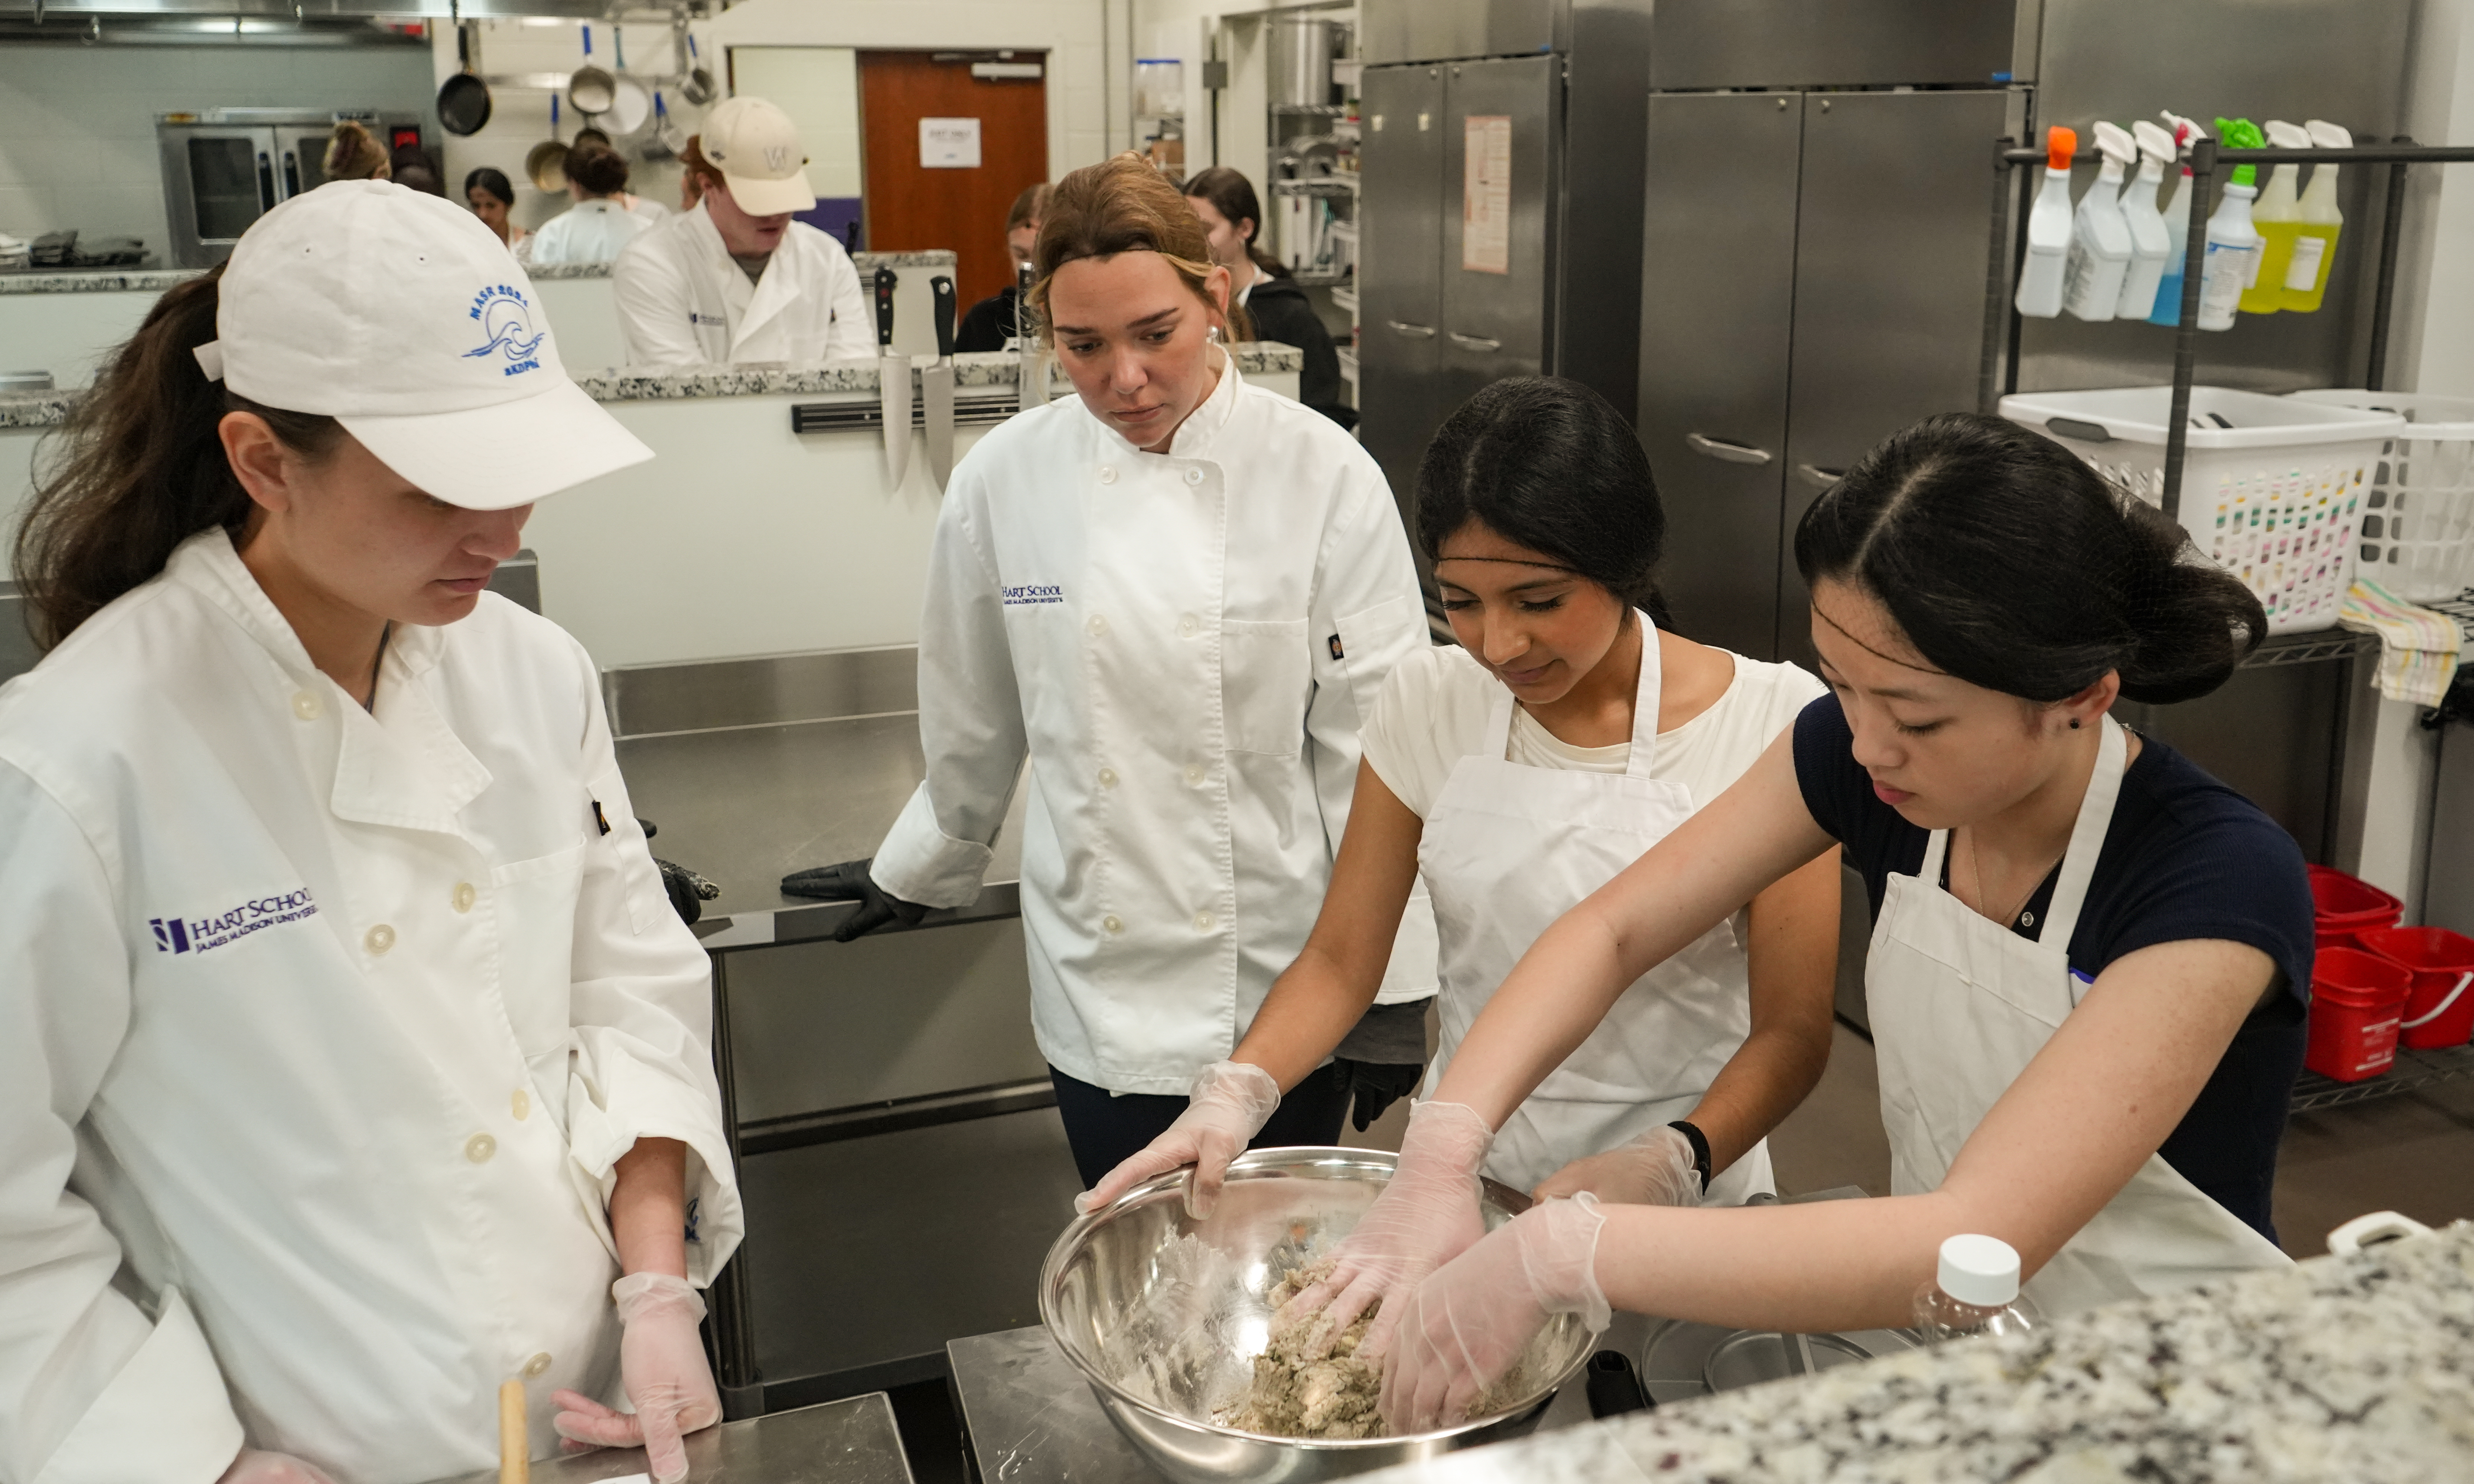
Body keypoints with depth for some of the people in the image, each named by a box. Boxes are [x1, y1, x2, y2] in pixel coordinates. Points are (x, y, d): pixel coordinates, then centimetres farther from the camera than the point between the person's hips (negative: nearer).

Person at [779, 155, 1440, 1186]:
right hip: (1103, 983, 2)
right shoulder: (1006, 481, -3)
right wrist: (916, 873, 22)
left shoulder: (1321, 473, -9)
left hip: (1287, 978, -1)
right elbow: (973, 728, 11)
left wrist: (1394, 993, -6)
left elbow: (1375, 741, -7)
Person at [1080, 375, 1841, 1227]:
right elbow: (1341, 961, 1)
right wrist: (1238, 1091, -16)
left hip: (1681, 1190, -1)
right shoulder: (1429, 703, -1)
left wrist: (1668, 1166, -27)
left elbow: (1791, 1030, -10)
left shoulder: (1774, 723, -11)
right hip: (1463, 1176, 2)